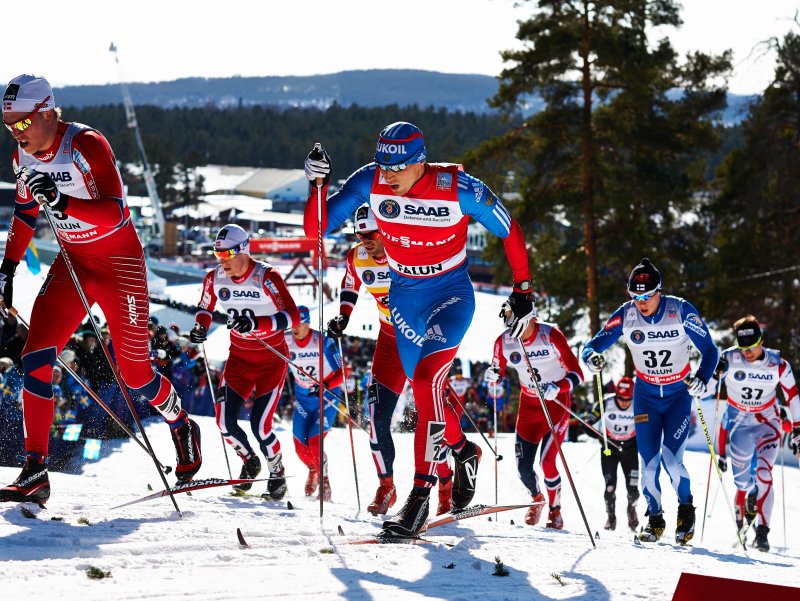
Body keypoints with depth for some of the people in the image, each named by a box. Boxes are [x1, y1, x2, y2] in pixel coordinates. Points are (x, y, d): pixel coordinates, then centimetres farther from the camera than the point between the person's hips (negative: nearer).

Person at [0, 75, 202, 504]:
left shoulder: (86, 145, -22)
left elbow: (116, 213, -29)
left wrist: (63, 202, -43)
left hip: (119, 263, -6)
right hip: (71, 264, 6)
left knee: (134, 372, 1)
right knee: (35, 358, -13)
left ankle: (183, 428, 33)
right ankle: (34, 472, -12)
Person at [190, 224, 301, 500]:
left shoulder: (266, 277, -22)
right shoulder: (215, 277, -8)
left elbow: (293, 316, -29)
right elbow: (205, 308, 12)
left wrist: (256, 323, -43)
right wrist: (201, 327, -11)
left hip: (272, 359, -4)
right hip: (239, 357, 5)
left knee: (260, 424, -14)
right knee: (225, 421, -8)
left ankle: (278, 476, 12)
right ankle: (250, 462, 23)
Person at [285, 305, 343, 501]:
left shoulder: (323, 342, -23)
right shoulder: (285, 341, -12)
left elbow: (341, 374, -21)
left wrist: (325, 386, -37)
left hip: (327, 397, -4)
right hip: (303, 397, 4)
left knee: (314, 442, -18)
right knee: (301, 447, 0)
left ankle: (324, 484, 3)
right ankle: (313, 471, 34)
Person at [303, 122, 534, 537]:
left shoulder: (458, 188, -24)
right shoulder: (370, 182, -16)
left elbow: (510, 232, -10)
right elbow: (316, 228, -15)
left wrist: (522, 291, -9)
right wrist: (318, 185, -31)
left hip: (451, 295, -5)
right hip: (403, 296, 5)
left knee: (426, 377, -26)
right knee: (426, 390, 18)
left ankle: (420, 495, -25)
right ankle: (463, 451, 49)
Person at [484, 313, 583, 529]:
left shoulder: (551, 335, -22)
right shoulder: (504, 341, -10)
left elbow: (577, 374, -21)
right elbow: (497, 373, 6)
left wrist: (557, 388, -39)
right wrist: (492, 376, -17)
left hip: (556, 403, -4)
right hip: (528, 405, 4)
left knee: (547, 462, -15)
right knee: (523, 466, -1)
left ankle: (555, 510, 11)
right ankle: (537, 499, 33)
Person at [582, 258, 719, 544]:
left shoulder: (681, 311, -19)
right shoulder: (626, 315, -13)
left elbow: (709, 350, -13)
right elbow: (594, 345, -10)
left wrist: (702, 378, -33)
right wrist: (592, 357, -35)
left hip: (679, 394, -2)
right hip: (646, 394, 2)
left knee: (671, 459, -15)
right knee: (648, 461, -6)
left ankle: (686, 509, 12)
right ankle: (655, 518, 16)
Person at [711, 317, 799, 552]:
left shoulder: (777, 364, -11)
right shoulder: (729, 359, -14)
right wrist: (715, 373, -33)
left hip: (768, 424, -1)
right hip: (738, 423, 1)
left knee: (763, 474, -18)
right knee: (741, 480, -2)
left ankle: (762, 532, -18)